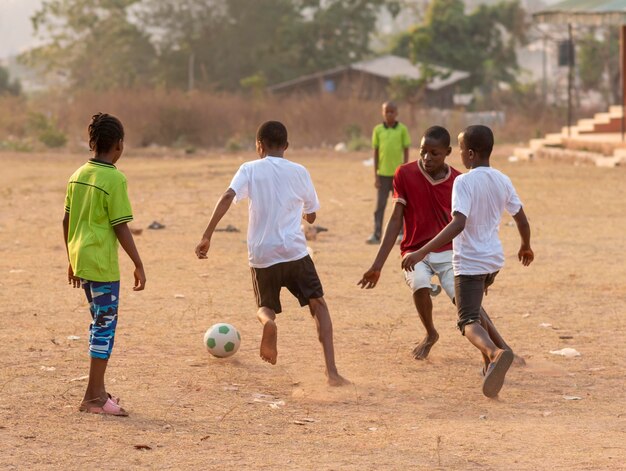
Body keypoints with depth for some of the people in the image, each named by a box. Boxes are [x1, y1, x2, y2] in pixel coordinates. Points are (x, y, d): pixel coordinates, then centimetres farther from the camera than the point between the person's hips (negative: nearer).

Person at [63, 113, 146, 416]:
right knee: (105, 326, -2)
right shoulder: (115, 179, -14)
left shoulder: (78, 175, 9)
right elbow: (121, 228, -15)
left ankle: (97, 391, 22)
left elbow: (66, 221, 14)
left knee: (100, 323, 18)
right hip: (102, 265, -8)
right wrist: (138, 265, -9)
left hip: (81, 262, 8)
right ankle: (94, 398, -1)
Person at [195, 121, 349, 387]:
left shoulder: (250, 170, 3)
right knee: (318, 305, 11)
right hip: (295, 252, 0)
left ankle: (268, 322, -16)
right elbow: (311, 216, 18)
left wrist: (207, 236, -15)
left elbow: (227, 197, -14)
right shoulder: (300, 172, 7)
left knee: (266, 307, 23)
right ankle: (331, 372, -5)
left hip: (262, 256, 0)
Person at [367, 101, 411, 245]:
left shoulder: (402, 129, 0)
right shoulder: (378, 130, 3)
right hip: (383, 173, 1)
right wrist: (375, 176, 1)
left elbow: (406, 152, 1)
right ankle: (376, 234, -1)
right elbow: (375, 153, 5)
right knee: (380, 205, -1)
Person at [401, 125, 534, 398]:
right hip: (494, 259, 7)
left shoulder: (464, 182, -16)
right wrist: (526, 247, 34)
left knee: (469, 323, -9)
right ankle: (491, 368, 28)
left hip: (469, 263, -7)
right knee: (473, 310, 31)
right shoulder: (502, 181, 5)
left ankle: (495, 353, -41)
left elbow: (458, 224, -28)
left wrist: (422, 252, -30)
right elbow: (522, 220, 13)